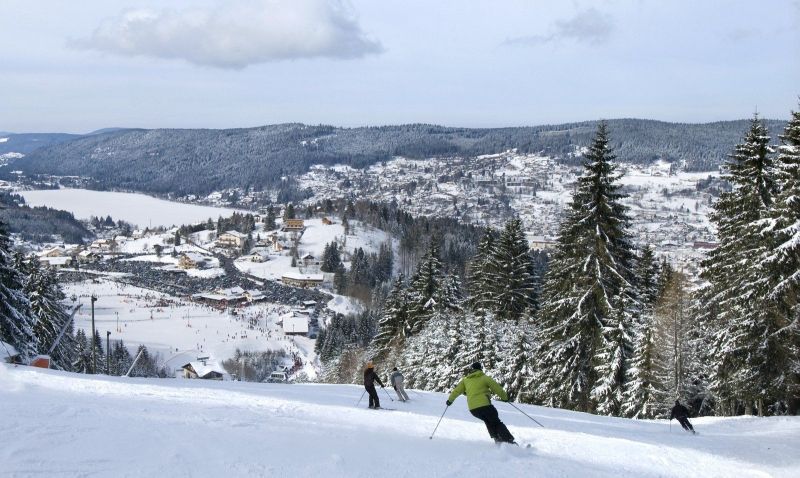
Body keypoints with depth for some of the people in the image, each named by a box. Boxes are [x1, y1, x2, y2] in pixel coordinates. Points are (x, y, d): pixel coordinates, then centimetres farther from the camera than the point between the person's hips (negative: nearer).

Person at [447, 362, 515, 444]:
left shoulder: (466, 380, 15)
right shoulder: (484, 378, 4)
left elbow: (457, 390, 15)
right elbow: (497, 388, 4)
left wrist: (450, 400, 30)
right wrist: (505, 397, 18)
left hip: (473, 409, 4)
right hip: (484, 405, -4)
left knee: (488, 422, 25)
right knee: (496, 422, 5)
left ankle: (498, 440, 14)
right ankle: (509, 440, -8)